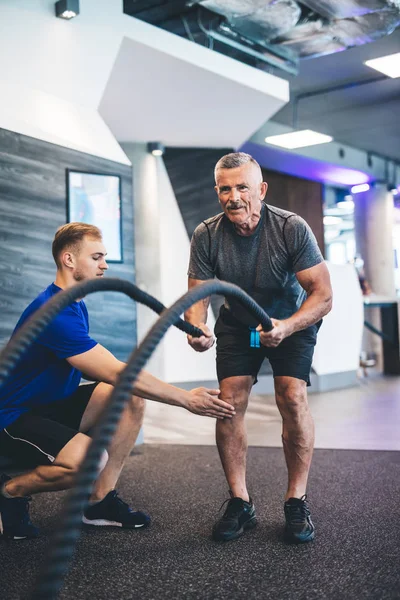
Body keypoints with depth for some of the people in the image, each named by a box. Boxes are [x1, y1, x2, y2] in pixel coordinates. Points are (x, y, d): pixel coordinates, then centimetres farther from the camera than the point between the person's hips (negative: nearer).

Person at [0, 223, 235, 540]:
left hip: (53, 405, 10)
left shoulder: (74, 305, 7)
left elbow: (101, 369, 17)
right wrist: (187, 399, -25)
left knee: (132, 397, -7)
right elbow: (116, 373, -28)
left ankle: (101, 501, -2)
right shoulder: (53, 312, -25)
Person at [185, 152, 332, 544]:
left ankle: (296, 502, -4)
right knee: (229, 403, -11)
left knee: (292, 398, -19)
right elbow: (198, 295, -17)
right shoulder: (206, 236, -21)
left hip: (293, 320, -2)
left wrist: (286, 327, -46)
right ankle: (240, 503, 2)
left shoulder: (291, 228, -28)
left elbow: (323, 295, -28)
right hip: (237, 323, 2)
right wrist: (196, 329, -41)